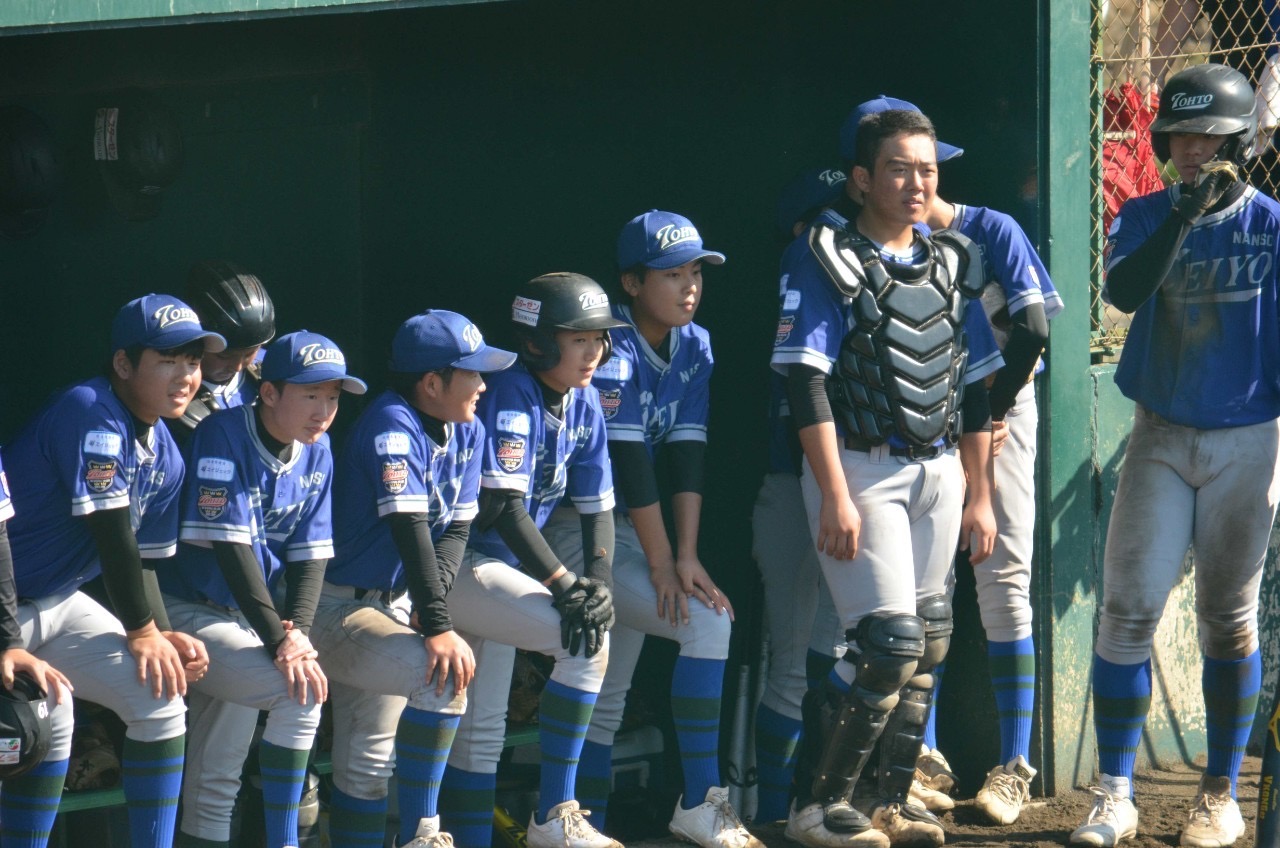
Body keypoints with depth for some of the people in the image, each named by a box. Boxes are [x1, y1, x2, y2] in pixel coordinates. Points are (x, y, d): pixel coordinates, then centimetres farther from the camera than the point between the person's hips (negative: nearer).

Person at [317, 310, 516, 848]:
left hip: (389, 607, 9)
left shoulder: (468, 432, 4)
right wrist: (438, 627, -34)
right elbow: (410, 532, -28)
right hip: (335, 608, -9)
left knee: (369, 765, 13)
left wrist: (431, 605, -16)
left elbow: (456, 528, 2)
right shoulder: (393, 427, -21)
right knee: (442, 674, -28)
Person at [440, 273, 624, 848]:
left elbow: (598, 505, 8)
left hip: (502, 572, 9)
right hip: (455, 566, -9)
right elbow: (503, 507, -25)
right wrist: (566, 586, -27)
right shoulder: (511, 394, -19)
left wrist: (599, 581, -9)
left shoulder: (583, 401, 5)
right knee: (588, 643, -20)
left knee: (483, 729, 12)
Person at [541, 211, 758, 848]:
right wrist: (662, 564, -21)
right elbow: (628, 460, -21)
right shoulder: (611, 349, -18)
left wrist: (687, 555, -11)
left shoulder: (695, 347, 4)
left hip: (628, 530, 8)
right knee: (709, 623, -20)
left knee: (609, 694, 9)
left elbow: (688, 455, -2)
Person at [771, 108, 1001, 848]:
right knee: (891, 643, -14)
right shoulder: (827, 259, -8)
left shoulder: (953, 264, 11)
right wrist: (835, 495, -20)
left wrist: (978, 496, 12)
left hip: (938, 473, 6)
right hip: (861, 470, -6)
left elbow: (973, 386, 15)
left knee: (930, 643, 6)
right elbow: (807, 379, -14)